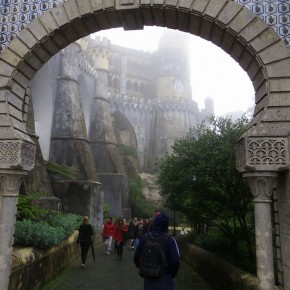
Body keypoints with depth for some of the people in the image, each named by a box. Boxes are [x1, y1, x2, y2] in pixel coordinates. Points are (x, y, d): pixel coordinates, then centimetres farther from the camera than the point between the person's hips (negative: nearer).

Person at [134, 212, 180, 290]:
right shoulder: (170, 240, -14)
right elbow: (175, 261, -18)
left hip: (148, 279, 3)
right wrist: (172, 275, 0)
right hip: (164, 280, -3)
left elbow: (136, 257, 1)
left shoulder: (144, 237, -4)